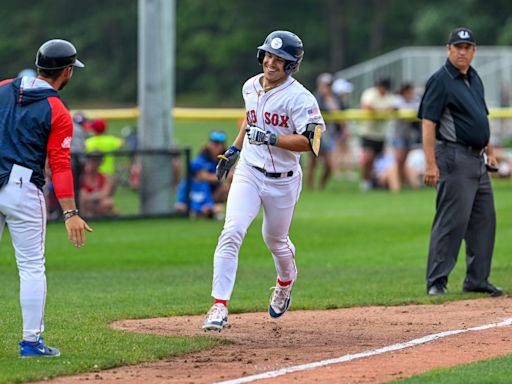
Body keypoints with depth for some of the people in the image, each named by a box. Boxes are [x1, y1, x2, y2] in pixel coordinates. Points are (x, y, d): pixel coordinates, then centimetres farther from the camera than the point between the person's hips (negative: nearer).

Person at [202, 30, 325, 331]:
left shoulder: (299, 97, -15)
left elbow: (309, 142, -23)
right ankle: (220, 306, -21)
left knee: (275, 240, 15)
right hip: (248, 173, 3)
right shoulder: (251, 87, 5)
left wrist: (272, 139, -31)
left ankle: (286, 281, 51)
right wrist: (234, 150, 23)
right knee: (232, 233, -18)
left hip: (282, 180, -3)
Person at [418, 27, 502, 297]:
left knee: (484, 220, 10)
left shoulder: (474, 79, 16)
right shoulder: (440, 80, -10)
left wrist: (490, 152, 22)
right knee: (452, 219, -11)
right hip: (454, 158, -9)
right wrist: (430, 164, -22)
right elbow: (428, 123, -15)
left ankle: (477, 279, 17)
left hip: (477, 160, 9)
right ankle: (436, 282, -7)